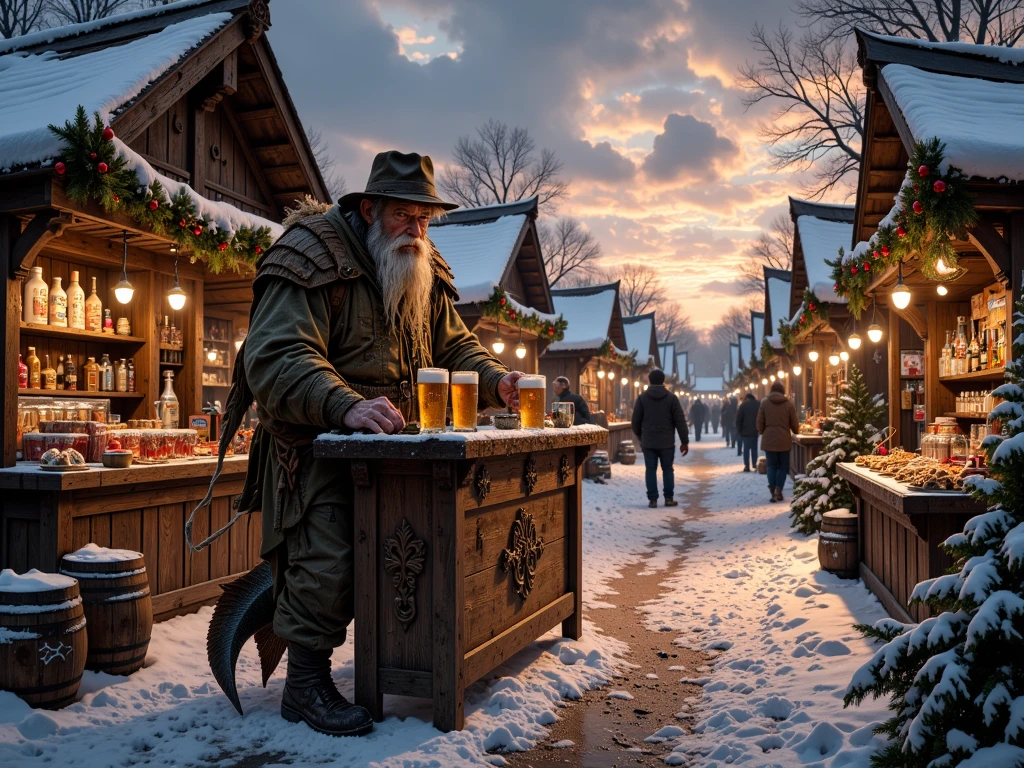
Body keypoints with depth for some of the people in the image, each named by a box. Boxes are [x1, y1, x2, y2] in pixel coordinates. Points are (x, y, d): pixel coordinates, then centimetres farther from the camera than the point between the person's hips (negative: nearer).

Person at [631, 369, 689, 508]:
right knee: (668, 469, 10)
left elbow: (636, 421, 3)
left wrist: (640, 437, 20)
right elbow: (680, 421, -4)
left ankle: (652, 499, 2)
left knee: (651, 470, 5)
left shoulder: (642, 398, 0)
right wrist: (684, 441, 1)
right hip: (667, 442, 0)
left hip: (648, 442, 0)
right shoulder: (671, 398, -2)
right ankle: (669, 498, 10)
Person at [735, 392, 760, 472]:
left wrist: (738, 429, 1)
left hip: (746, 431, -3)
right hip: (755, 431, 3)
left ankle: (747, 466, -5)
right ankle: (754, 464, 13)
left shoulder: (743, 405, -6)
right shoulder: (758, 404, 4)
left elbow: (738, 419, -7)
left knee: (746, 449, -1)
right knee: (754, 448, 14)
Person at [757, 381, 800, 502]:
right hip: (784, 440, 0)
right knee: (782, 466, 10)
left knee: (771, 466, 9)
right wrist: (796, 432, 25)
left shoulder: (765, 402, -1)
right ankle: (778, 491, 1)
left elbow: (760, 422, 1)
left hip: (769, 440, 1)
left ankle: (773, 492, 1)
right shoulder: (789, 403, -1)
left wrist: (762, 433, 20)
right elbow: (794, 422, 4)